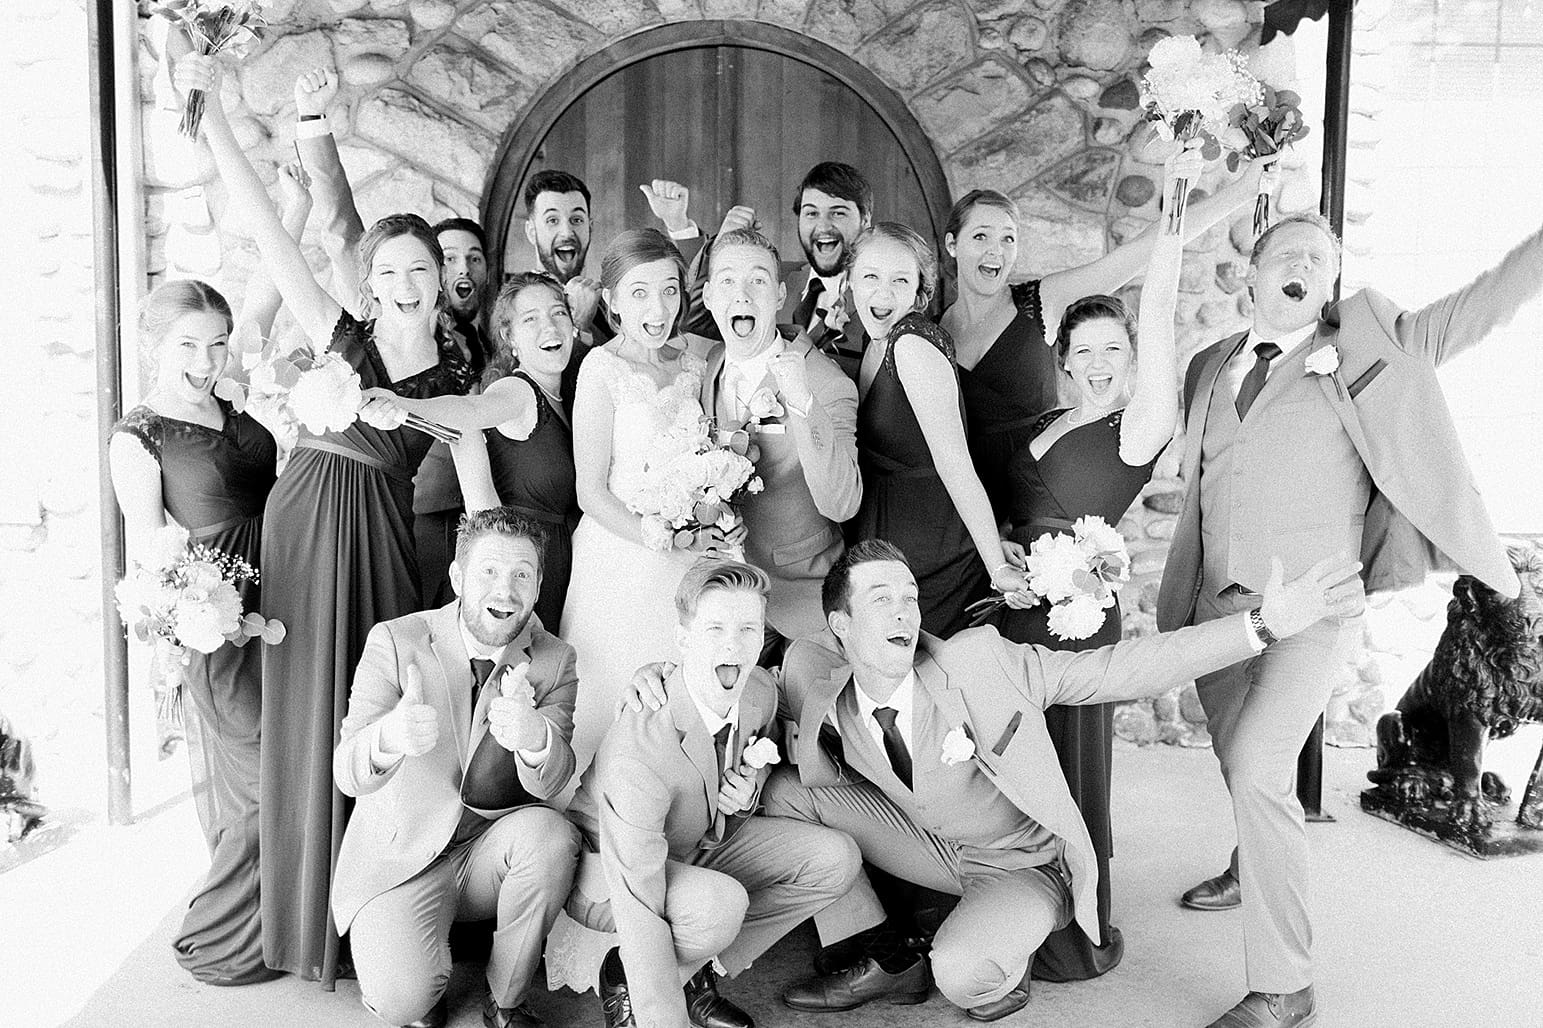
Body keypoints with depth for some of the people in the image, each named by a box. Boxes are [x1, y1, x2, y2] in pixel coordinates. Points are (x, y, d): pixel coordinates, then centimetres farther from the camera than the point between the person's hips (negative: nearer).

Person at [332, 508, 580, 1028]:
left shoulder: (554, 659, -6)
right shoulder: (395, 642, -12)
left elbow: (549, 782, -18)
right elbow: (347, 774, -19)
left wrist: (532, 737, -44)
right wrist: (389, 737, -45)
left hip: (492, 850, 2)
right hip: (400, 858, -2)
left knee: (549, 832, -29)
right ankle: (412, 972, 14)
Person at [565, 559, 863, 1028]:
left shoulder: (761, 693, -14)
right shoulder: (638, 751, -36)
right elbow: (638, 909, -35)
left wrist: (748, 793, -15)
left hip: (703, 843, 7)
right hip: (606, 868, -7)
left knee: (836, 860, -10)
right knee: (722, 903, -36)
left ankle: (697, 972, -1)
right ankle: (624, 979, -6)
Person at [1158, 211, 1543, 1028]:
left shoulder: (1369, 347, 2)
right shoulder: (1210, 369, 11)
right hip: (1219, 602, 5)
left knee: (1258, 767, -19)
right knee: (1235, 757, 22)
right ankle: (1253, 866, 54)